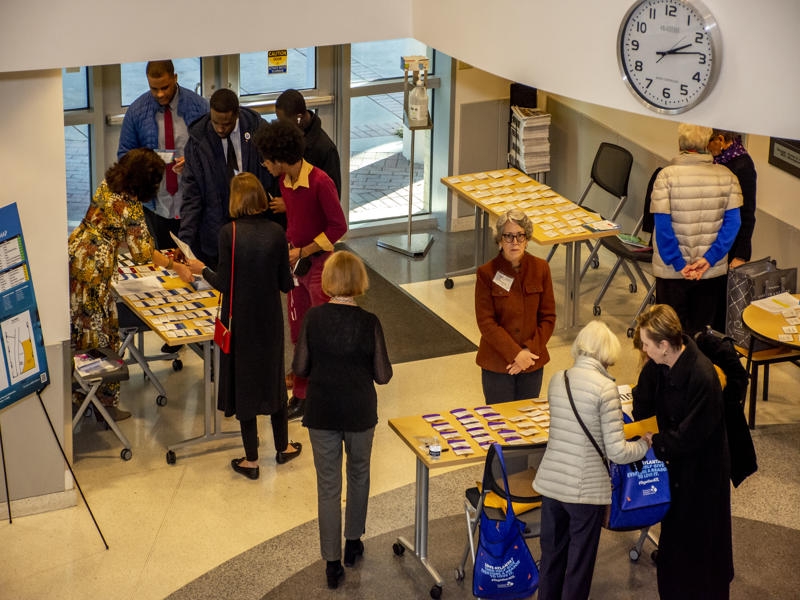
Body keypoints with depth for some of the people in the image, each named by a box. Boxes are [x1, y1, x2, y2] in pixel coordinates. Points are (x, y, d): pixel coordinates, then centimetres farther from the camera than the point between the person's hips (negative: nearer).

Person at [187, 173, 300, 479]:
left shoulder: (229, 233, -17)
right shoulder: (276, 232, -7)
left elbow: (223, 283, -14)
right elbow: (286, 284, -4)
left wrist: (202, 269, 5)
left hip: (240, 319, -3)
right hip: (270, 318, 3)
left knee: (244, 380, 9)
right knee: (273, 376, 21)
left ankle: (251, 459, 16)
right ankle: (283, 447, 33)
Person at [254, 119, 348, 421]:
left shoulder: (319, 182, -22)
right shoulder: (284, 181, 2)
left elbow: (338, 226, -19)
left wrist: (303, 252, -19)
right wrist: (288, 246, 7)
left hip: (319, 263, -8)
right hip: (296, 261, 8)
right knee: (298, 332, 14)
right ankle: (302, 393, 26)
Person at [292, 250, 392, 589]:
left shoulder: (313, 318, -12)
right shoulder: (368, 323, -16)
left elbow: (300, 368, -6)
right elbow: (383, 375, -11)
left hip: (321, 413, 1)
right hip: (359, 413, 0)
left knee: (328, 486, 9)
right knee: (358, 474, 24)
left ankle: (332, 562, 12)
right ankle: (353, 543, 37)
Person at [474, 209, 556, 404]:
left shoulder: (540, 268, -2)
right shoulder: (487, 273, -10)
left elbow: (548, 317, 0)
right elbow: (486, 322, -11)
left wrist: (530, 350, -12)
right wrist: (515, 354, -17)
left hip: (532, 363, 3)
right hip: (497, 364, -2)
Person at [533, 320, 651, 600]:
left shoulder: (557, 380, 4)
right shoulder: (605, 388, -15)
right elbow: (617, 452, -15)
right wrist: (644, 443, 3)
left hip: (551, 482, 5)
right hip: (587, 489, -5)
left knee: (551, 555, 19)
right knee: (580, 562, 10)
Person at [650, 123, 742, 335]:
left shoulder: (666, 176, -13)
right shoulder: (727, 177, -5)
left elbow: (663, 226, -16)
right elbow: (732, 223, -8)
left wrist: (678, 264, -10)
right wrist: (709, 259, -8)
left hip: (673, 270, -2)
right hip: (712, 270, 2)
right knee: (705, 329, 16)